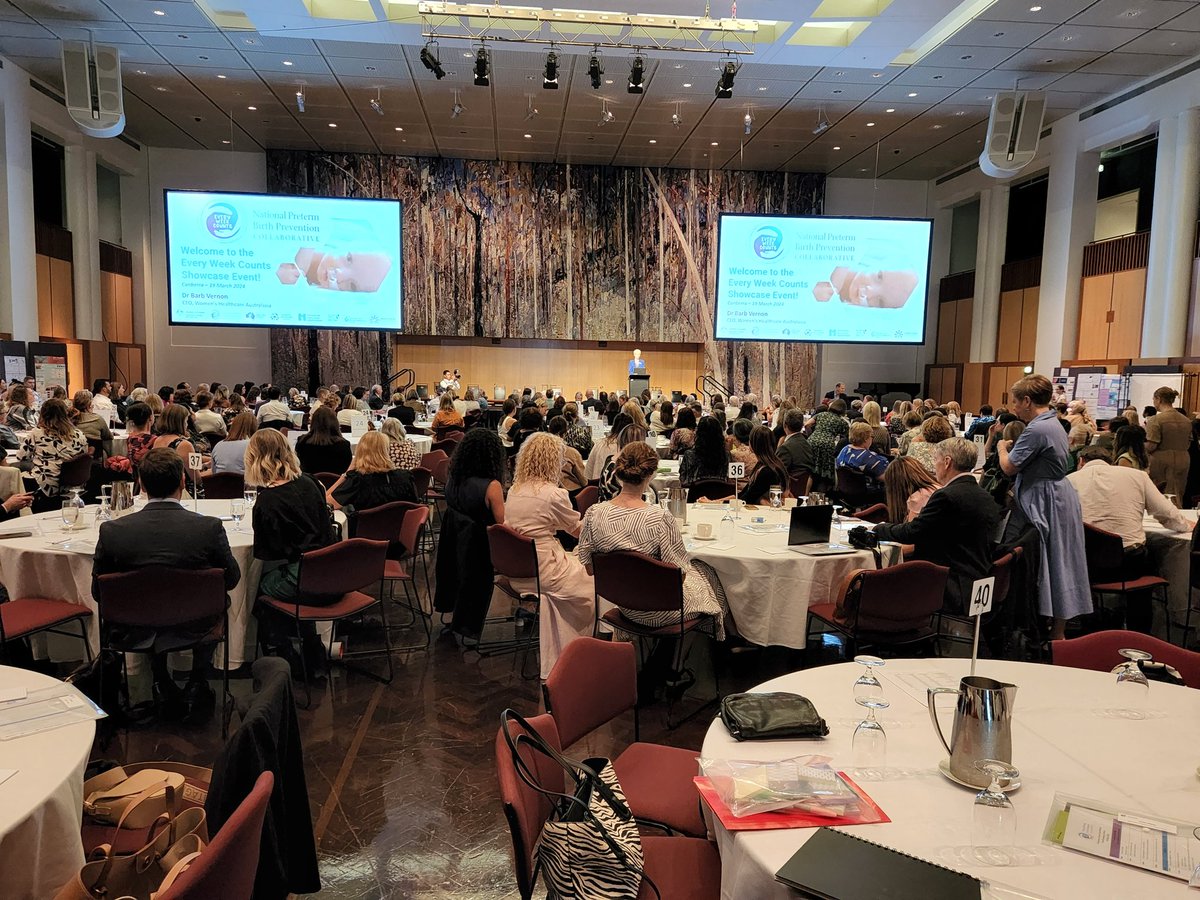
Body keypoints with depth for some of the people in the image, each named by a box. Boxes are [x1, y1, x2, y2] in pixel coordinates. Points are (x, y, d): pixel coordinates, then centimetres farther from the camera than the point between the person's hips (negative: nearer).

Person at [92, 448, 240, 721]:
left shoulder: (111, 531, -16)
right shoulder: (210, 527, -20)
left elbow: (98, 592, -2)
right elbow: (232, 579, -3)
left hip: (137, 634, 2)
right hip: (195, 630, -1)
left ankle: (164, 687, 36)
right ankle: (197, 687, 30)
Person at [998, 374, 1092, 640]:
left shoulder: (1037, 430, -21)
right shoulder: (1053, 423, 12)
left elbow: (1009, 467, -16)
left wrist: (1003, 447, 1)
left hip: (1047, 504, -10)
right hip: (1058, 498, 10)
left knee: (1052, 566, -2)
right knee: (1058, 566, 13)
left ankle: (1057, 634, 7)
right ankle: (1058, 630, 22)